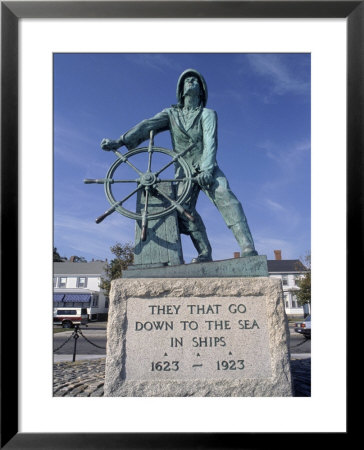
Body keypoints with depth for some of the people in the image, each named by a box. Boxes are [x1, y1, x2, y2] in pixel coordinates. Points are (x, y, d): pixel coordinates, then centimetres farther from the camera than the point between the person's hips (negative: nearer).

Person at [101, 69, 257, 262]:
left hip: (207, 169, -3)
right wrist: (119, 141, -19)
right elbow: (146, 126, -4)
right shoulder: (171, 113, 11)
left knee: (224, 197, -27)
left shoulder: (207, 114, 5)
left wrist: (206, 169, -29)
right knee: (183, 209, -19)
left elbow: (210, 142, -11)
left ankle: (248, 248, -37)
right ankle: (204, 254, -20)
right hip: (184, 172, 3)